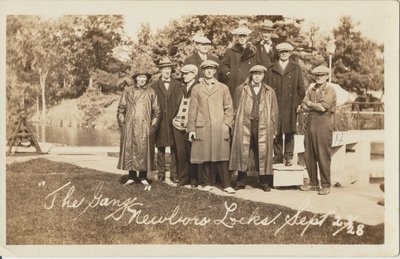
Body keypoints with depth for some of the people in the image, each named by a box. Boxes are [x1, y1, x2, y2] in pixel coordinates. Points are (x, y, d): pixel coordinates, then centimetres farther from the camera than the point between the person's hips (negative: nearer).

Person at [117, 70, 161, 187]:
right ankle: (132, 176, 10)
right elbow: (121, 108, 9)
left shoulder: (151, 92, 6)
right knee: (129, 150, 1)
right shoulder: (128, 91, 8)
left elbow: (156, 111, 7)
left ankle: (143, 177, 8)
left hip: (145, 127, -1)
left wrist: (153, 125, 0)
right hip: (130, 127, 1)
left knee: (144, 150, -1)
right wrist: (122, 123, 1)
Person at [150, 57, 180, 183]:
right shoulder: (154, 86, 7)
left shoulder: (177, 85, 8)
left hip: (174, 121, 0)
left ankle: (174, 174, 6)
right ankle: (161, 173, 12)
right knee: (160, 149, 5)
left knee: (174, 149, 0)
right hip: (160, 122, 0)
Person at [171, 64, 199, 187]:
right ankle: (182, 178, 17)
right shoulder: (178, 90, 15)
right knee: (181, 153, 8)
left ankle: (193, 180, 9)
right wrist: (174, 119, 9)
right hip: (178, 126, 5)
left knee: (192, 154, -1)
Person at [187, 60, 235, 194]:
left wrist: (227, 125, -2)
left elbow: (229, 108, 10)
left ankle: (227, 185, 0)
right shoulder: (196, 89, 11)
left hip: (220, 128, 0)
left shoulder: (223, 88, 12)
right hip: (202, 128, 0)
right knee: (204, 157, 0)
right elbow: (192, 110, 8)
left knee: (222, 157, -4)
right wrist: (191, 128, 1)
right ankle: (207, 183, 12)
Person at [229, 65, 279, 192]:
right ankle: (241, 181, 7)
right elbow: (235, 108, 13)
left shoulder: (269, 92, 13)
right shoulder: (241, 89, 11)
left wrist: (273, 129, 6)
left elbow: (274, 111, 12)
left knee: (263, 153, 0)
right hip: (245, 125, 0)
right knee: (242, 152, -3)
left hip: (263, 126, 1)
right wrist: (236, 121, 4)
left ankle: (264, 182, 10)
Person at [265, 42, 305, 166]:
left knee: (289, 132, 0)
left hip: (290, 106, -1)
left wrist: (298, 104, 0)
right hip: (275, 106, 1)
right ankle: (278, 156, 10)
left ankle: (288, 157, 7)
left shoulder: (296, 68, 11)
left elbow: (301, 88, 9)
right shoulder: (271, 69, 12)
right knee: (276, 132, 2)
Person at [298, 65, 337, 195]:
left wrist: (310, 104, 0)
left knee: (323, 156, -3)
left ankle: (325, 185, 7)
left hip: (324, 125, -6)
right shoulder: (311, 89, 16)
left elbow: (323, 107, -15)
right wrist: (316, 106, -8)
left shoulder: (330, 90, -1)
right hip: (310, 124, 6)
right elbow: (303, 107, 6)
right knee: (309, 156, 8)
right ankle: (313, 183, 21)